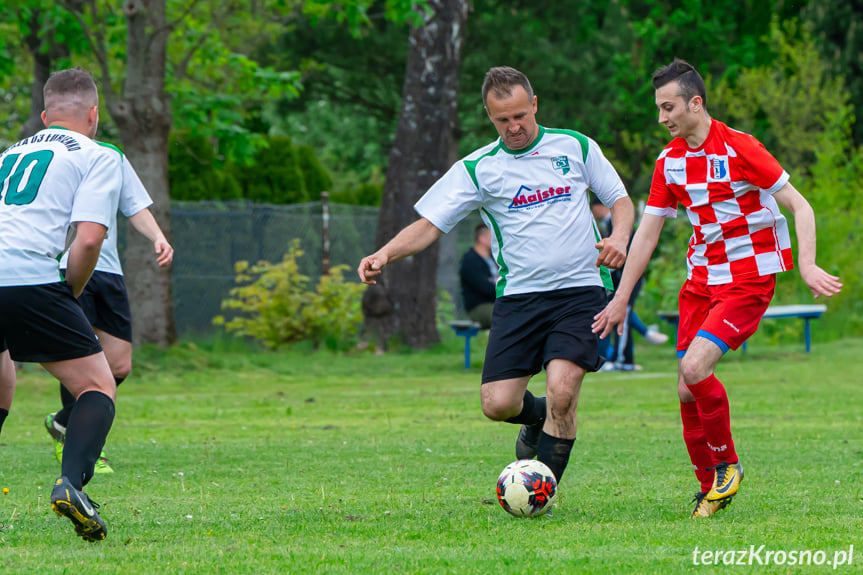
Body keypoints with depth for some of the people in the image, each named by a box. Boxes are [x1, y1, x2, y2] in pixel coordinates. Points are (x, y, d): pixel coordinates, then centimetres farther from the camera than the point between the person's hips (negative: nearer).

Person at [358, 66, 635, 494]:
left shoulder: (575, 147, 5)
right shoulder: (477, 169, 3)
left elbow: (620, 200, 14)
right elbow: (430, 224, 0)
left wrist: (619, 237, -8)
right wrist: (386, 254, -18)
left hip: (580, 290, -1)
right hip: (518, 295, 2)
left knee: (560, 392, -20)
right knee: (498, 404, -8)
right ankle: (537, 417, 29)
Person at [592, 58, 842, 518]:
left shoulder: (740, 149, -14)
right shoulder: (669, 161, 6)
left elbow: (800, 207, -11)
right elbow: (647, 233, 12)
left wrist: (806, 266, -25)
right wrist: (620, 299, 12)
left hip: (748, 279, -6)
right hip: (702, 280, 7)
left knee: (695, 368, -22)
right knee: (687, 390, 0)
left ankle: (728, 464, -1)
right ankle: (709, 489, 14)